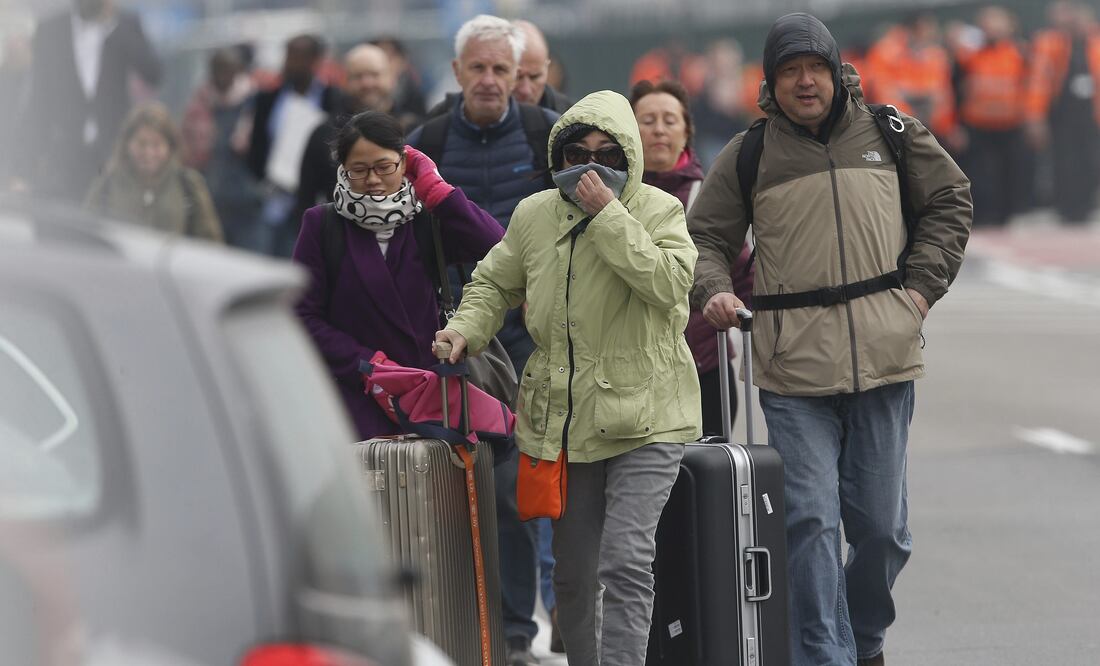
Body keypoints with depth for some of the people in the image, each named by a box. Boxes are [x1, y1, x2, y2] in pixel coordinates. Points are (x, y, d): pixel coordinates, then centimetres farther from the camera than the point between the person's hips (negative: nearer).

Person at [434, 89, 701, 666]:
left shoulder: (659, 212, -5)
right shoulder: (534, 215, 7)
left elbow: (669, 283, -23)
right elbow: (495, 283, 21)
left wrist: (608, 215, -23)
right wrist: (466, 328, 1)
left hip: (644, 418, -5)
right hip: (563, 419, 5)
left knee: (626, 560, -17)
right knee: (572, 573, 14)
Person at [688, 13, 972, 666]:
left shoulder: (891, 134, 9)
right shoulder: (748, 156, 6)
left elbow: (950, 201, 20)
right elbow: (706, 238, 13)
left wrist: (921, 287, 8)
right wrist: (715, 292, -8)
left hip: (883, 361, 1)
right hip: (793, 369, -1)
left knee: (882, 526, 7)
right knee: (811, 523, -10)